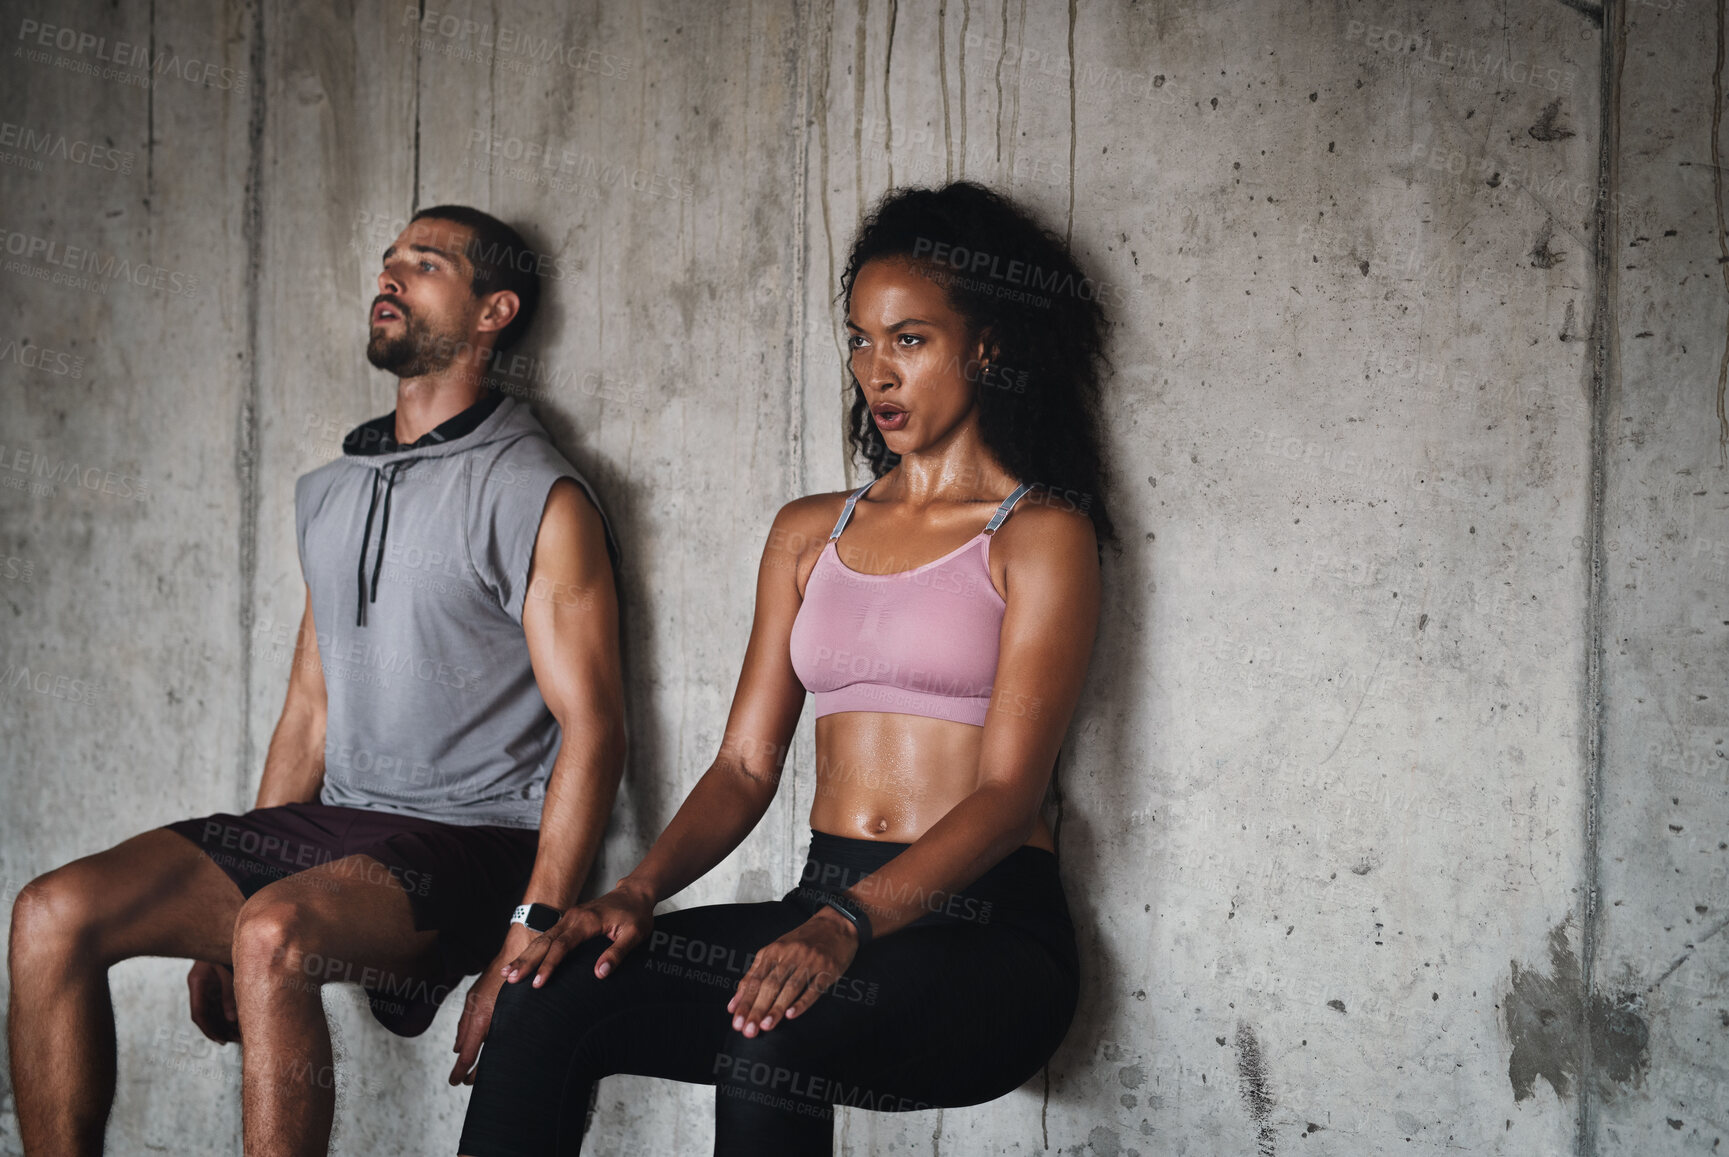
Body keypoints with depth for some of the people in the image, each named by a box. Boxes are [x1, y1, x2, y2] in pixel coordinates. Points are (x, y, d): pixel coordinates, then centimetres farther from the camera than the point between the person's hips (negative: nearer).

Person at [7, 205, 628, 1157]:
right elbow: (310, 706, 18)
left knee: (277, 935, -35)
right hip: (330, 824, 7)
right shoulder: (329, 492, 17)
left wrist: (527, 944, -20)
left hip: (469, 838, -7)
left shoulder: (538, 498, -6)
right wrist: (222, 909, 12)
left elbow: (591, 729, -11)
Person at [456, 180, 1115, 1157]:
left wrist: (847, 924, -27)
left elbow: (1009, 791, -12)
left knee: (772, 1043, -35)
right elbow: (746, 765, 12)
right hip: (826, 917, 5)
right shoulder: (809, 534, 17)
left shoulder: (1039, 535, -1)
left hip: (988, 932, -5)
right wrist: (641, 891, -7)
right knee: (553, 992, -20)